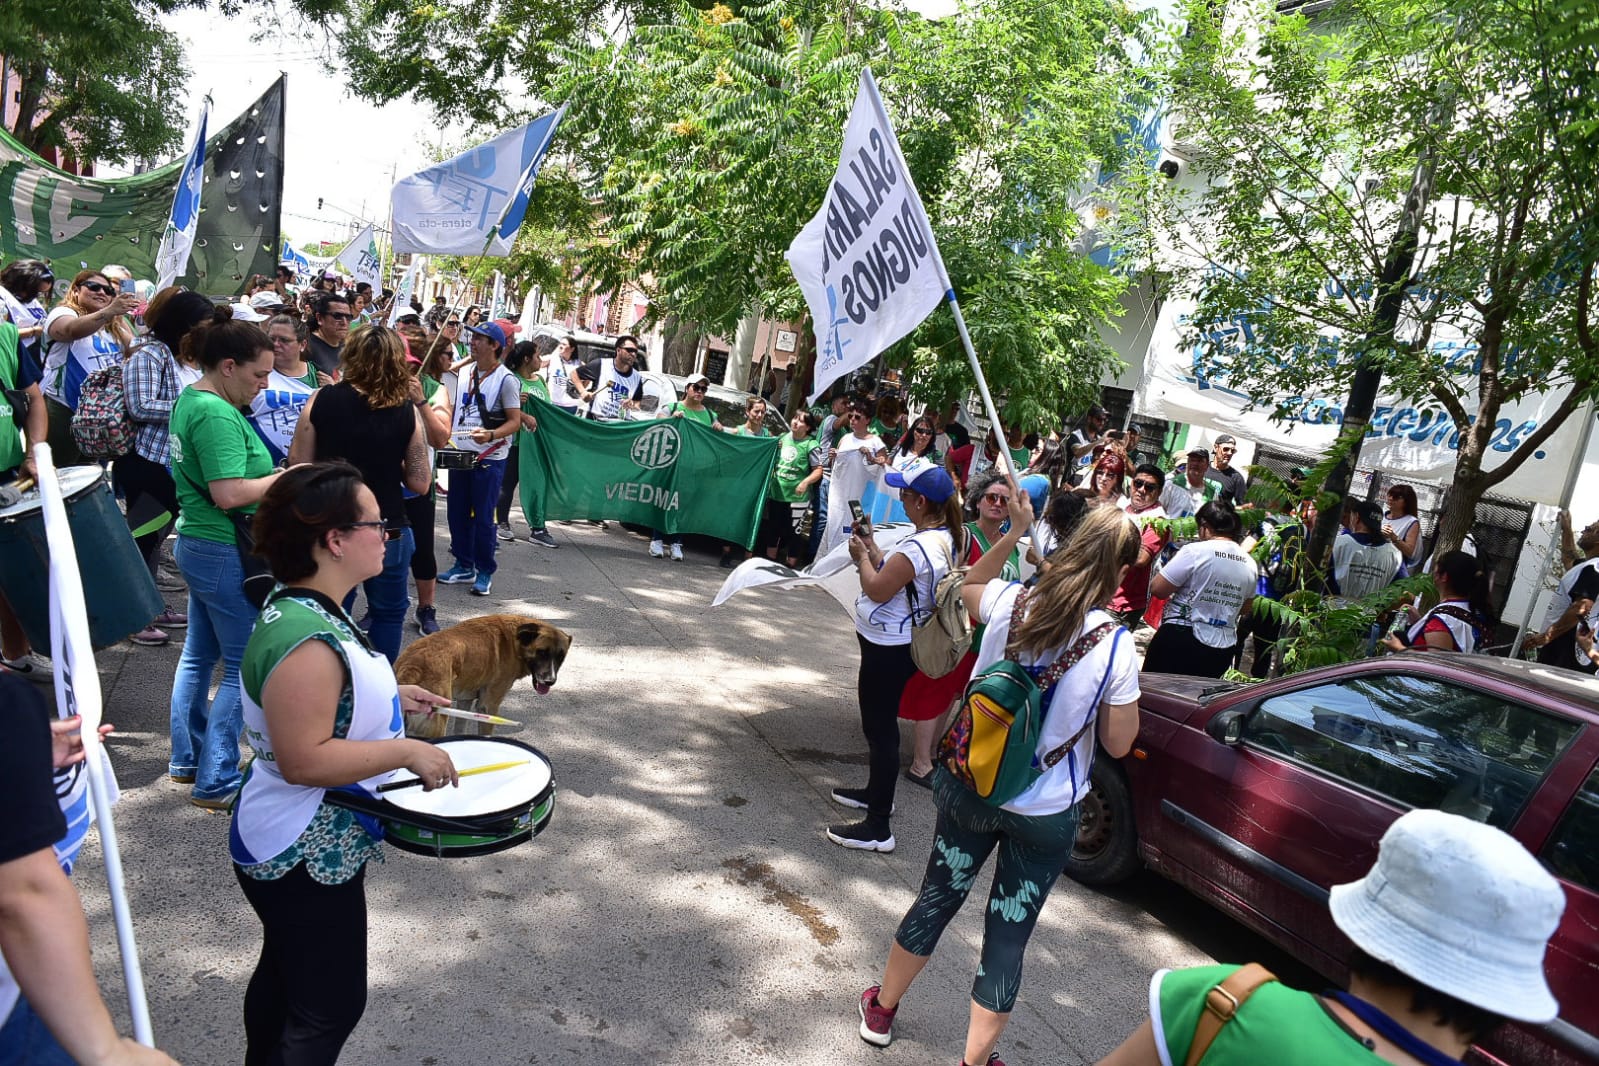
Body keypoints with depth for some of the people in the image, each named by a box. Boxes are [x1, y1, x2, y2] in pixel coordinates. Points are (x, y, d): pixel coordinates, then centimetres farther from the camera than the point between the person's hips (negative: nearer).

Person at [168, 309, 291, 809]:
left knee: (200, 654, 19)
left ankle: (187, 761, 33)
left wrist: (273, 477, 9)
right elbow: (230, 494, -29)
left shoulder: (190, 399, 10)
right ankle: (216, 782, 7)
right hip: (227, 554, -11)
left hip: (196, 543, 11)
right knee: (245, 667, -1)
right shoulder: (217, 415, -22)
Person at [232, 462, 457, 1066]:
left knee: (282, 971, 30)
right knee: (333, 1006, 9)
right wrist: (407, 752, -26)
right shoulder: (307, 641, -33)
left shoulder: (304, 609, -1)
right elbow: (303, 760, -33)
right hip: (307, 857, -10)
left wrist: (390, 696, 7)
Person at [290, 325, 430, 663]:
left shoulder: (322, 400, -8)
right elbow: (420, 483, -6)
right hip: (387, 530, -1)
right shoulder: (407, 411, -9)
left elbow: (298, 464, -6)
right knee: (389, 613, 18)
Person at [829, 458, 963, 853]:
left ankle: (878, 827, 7)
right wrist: (870, 544, 9)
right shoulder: (946, 538, 4)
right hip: (896, 644, 11)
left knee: (880, 728, -2)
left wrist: (862, 555, -6)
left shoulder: (918, 547, -28)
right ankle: (876, 792, 43)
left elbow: (877, 589, -21)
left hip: (888, 649, -11)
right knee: (881, 723, 25)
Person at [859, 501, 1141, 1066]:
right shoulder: (1115, 644, -20)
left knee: (936, 898, 22)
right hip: (1044, 813, -3)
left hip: (969, 787, 3)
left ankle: (881, 1008, 43)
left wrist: (1014, 533, 10)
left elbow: (969, 584, 13)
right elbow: (1117, 743, -8)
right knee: (1008, 935, 14)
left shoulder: (1009, 603, -12)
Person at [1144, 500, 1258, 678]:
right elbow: (1245, 608, 20)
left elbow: (1156, 588, -13)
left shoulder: (1195, 551, -14)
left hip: (1180, 641, -6)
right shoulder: (1251, 565, 6)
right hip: (1222, 651, 6)